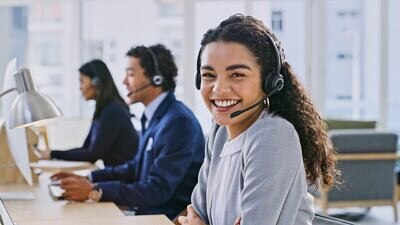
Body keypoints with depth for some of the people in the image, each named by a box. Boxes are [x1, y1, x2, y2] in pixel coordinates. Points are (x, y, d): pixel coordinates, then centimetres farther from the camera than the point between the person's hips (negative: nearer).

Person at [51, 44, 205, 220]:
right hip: (146, 213, 8)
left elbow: (157, 190, -22)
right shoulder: (154, 117, 10)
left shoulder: (178, 122, -19)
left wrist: (95, 191, -23)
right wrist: (89, 179, 9)